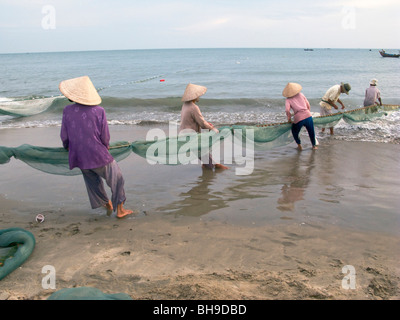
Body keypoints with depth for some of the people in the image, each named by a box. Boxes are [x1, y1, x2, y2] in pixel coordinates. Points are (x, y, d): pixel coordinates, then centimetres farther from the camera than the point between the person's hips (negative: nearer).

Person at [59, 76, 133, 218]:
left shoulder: (68, 111, -7)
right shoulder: (99, 111, -13)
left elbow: (64, 136, 3)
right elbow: (105, 137, -8)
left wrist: (67, 147, 25)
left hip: (79, 157, 4)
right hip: (99, 155, -3)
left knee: (93, 182, 25)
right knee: (116, 179, 16)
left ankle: (106, 204, 43)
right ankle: (120, 209, 23)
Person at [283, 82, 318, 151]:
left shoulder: (288, 100, 3)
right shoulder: (301, 95, 12)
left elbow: (287, 110, -13)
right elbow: (308, 105, 13)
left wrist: (289, 118, 2)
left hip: (298, 118, -2)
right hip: (308, 116, 3)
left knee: (294, 132, 26)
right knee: (311, 132, 23)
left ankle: (299, 146, 31)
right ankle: (314, 145, 37)